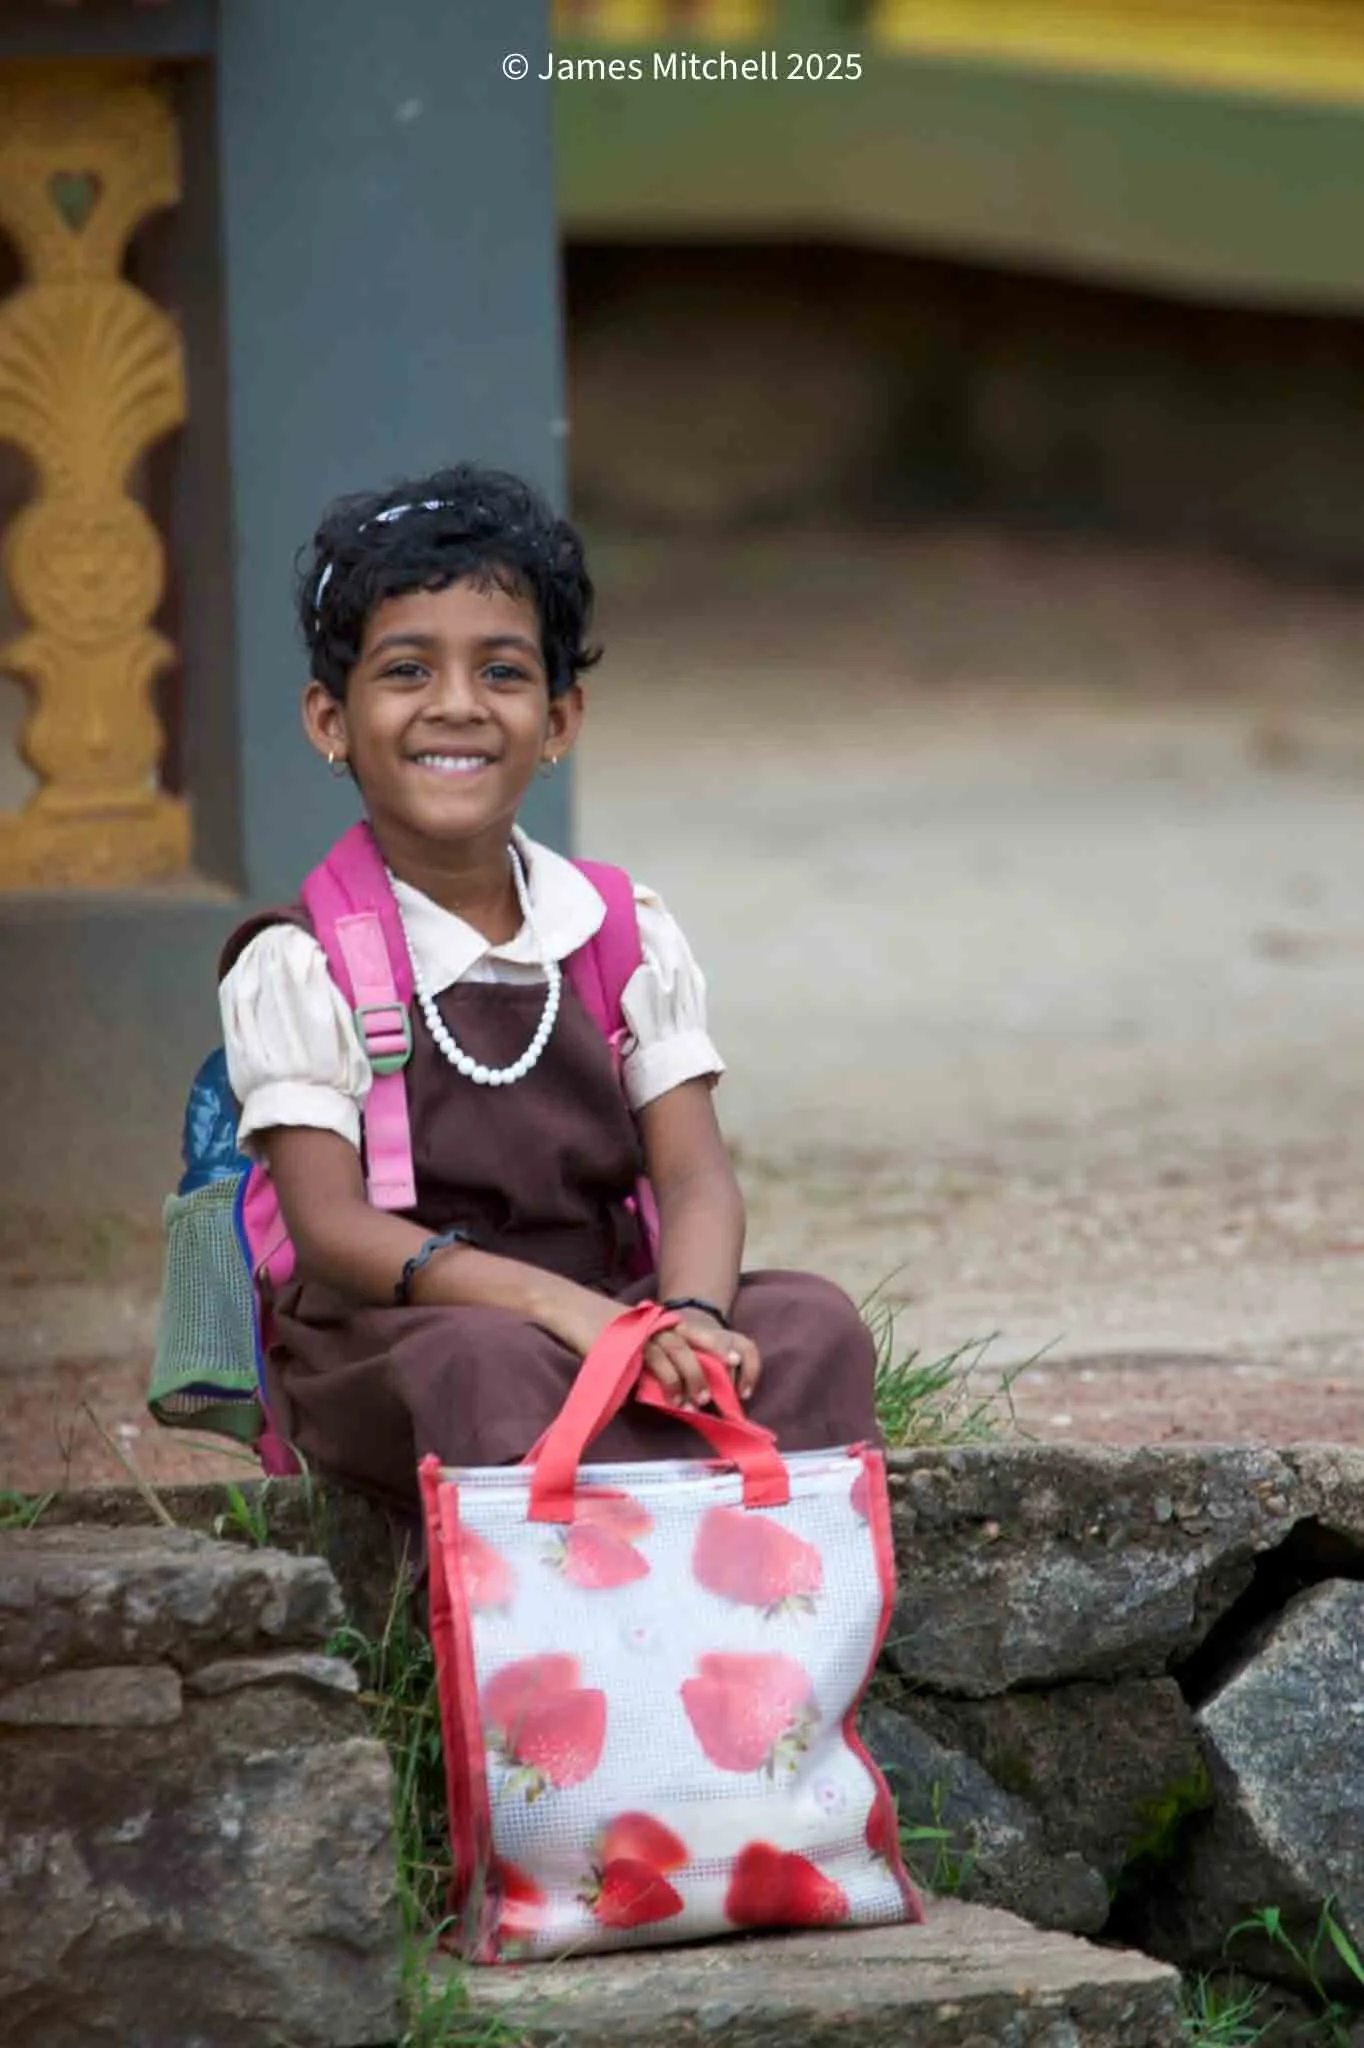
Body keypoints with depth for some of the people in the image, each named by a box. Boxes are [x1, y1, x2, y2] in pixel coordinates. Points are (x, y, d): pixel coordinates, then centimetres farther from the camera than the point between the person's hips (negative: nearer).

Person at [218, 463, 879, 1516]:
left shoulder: (629, 939, 10)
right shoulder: (298, 969, -3)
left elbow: (696, 1177, -1)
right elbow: (332, 1227, -13)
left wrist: (689, 1313, -27)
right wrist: (555, 1302, -29)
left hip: (609, 1317, 4)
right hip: (384, 1340, -4)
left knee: (812, 1325, -24)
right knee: (487, 1366, -39)